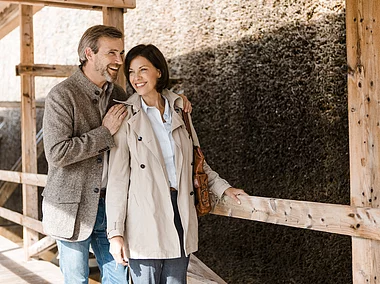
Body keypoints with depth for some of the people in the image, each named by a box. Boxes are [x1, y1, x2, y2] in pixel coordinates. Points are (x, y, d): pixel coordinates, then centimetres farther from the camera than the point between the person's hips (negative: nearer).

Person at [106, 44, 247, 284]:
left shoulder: (178, 110, 8)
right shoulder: (127, 117, -4)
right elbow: (117, 178, -6)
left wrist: (222, 187, 13)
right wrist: (115, 232, -9)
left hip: (180, 218, 4)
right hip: (144, 224, -4)